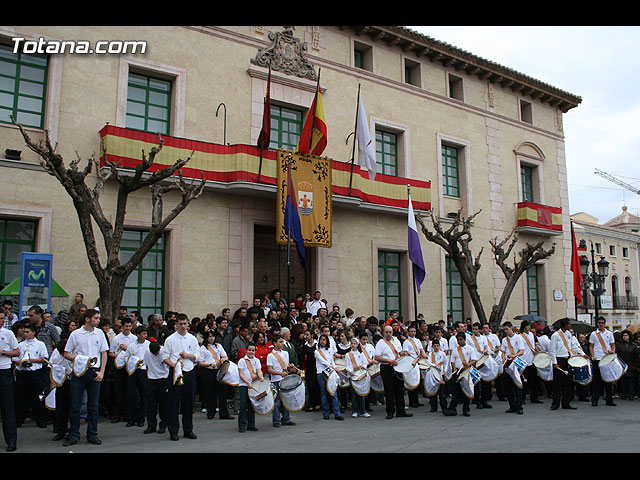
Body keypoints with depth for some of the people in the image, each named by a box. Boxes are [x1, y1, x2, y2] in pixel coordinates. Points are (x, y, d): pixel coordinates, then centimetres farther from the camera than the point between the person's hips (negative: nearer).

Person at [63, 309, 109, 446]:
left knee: (93, 406, 6)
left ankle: (92, 434, 16)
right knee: (75, 406, 1)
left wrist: (101, 372, 0)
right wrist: (77, 359, -14)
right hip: (78, 372, -1)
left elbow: (104, 354, 9)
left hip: (94, 372, 2)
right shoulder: (75, 334, 0)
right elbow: (66, 353, 5)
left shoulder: (100, 333, 5)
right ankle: (73, 435, 12)